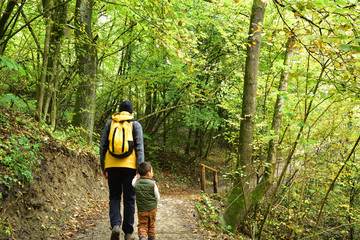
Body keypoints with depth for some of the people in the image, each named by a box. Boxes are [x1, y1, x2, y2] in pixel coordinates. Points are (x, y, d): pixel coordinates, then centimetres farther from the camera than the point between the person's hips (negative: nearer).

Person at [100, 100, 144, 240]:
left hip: (112, 165, 1)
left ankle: (115, 224, -11)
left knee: (114, 196, 11)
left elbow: (103, 145, 8)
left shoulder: (110, 123, 10)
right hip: (129, 165, -1)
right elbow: (139, 147, -5)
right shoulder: (135, 125, 4)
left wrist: (103, 166, 14)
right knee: (129, 198, 7)